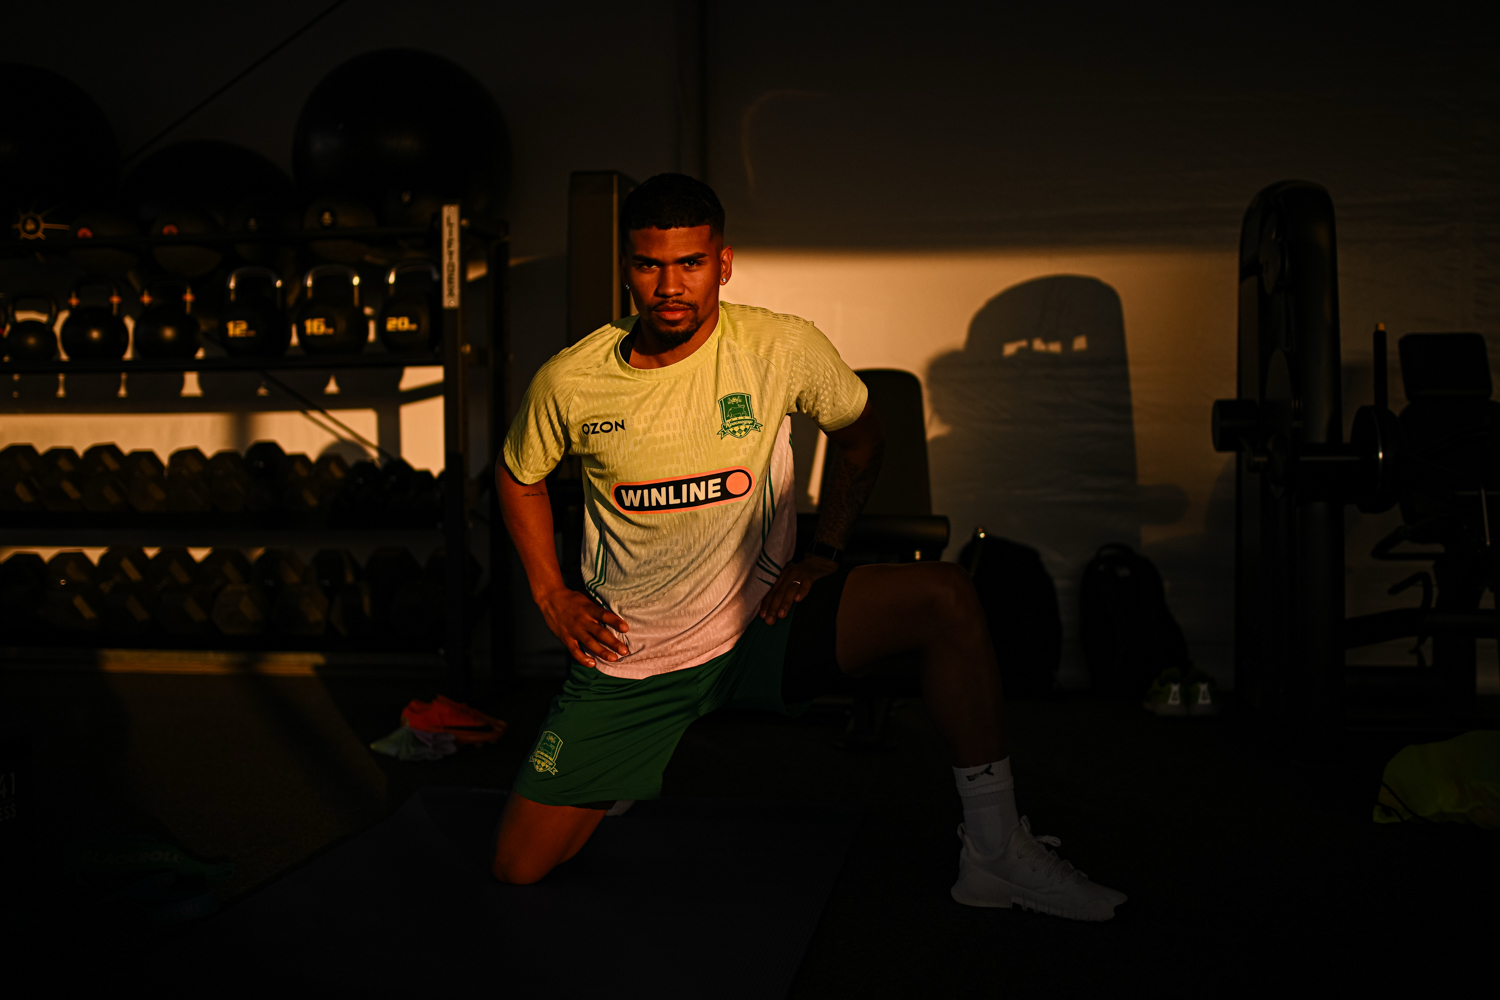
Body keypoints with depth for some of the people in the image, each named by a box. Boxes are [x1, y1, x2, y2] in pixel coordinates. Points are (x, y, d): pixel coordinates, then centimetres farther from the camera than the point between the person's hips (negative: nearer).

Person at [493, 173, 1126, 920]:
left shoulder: (783, 348, -12)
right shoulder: (569, 382, -10)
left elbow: (861, 436, 8)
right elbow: (518, 474, 11)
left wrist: (825, 552, -3)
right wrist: (552, 596, 2)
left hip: (758, 629, 0)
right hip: (626, 662, 1)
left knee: (944, 595, -24)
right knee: (518, 866, -2)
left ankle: (994, 852, -14)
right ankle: (621, 780, 31)